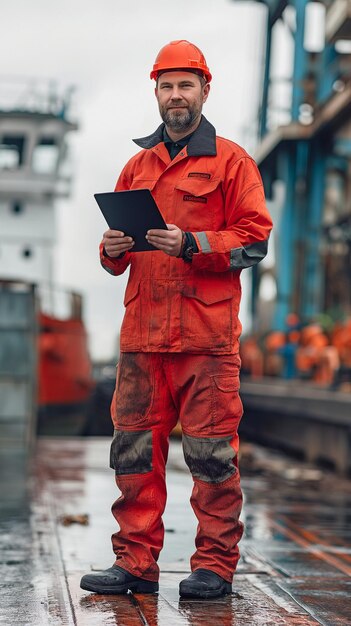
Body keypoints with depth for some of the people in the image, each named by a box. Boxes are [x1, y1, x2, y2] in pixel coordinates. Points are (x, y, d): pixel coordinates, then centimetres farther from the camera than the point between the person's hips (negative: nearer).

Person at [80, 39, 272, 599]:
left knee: (211, 453, -3)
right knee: (134, 449, 3)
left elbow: (254, 239, -3)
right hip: (142, 333, 5)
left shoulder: (229, 160, 5)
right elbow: (117, 255, 24)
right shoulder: (137, 166, 20)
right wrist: (113, 250, 1)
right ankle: (136, 563, 11)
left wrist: (190, 244, -15)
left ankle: (215, 566, 6)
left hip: (207, 334, -5)